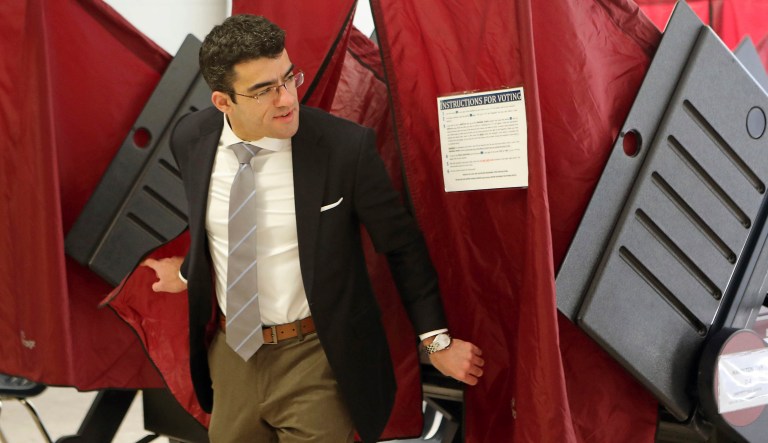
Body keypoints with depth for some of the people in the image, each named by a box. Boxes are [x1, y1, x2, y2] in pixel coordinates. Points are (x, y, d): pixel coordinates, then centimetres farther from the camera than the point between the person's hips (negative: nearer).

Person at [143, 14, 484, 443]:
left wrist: (437, 340, -4)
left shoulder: (346, 145, -20)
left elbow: (403, 245, -8)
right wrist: (188, 274, 27)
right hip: (230, 354, 5)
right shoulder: (191, 138, -7)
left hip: (317, 359, -4)